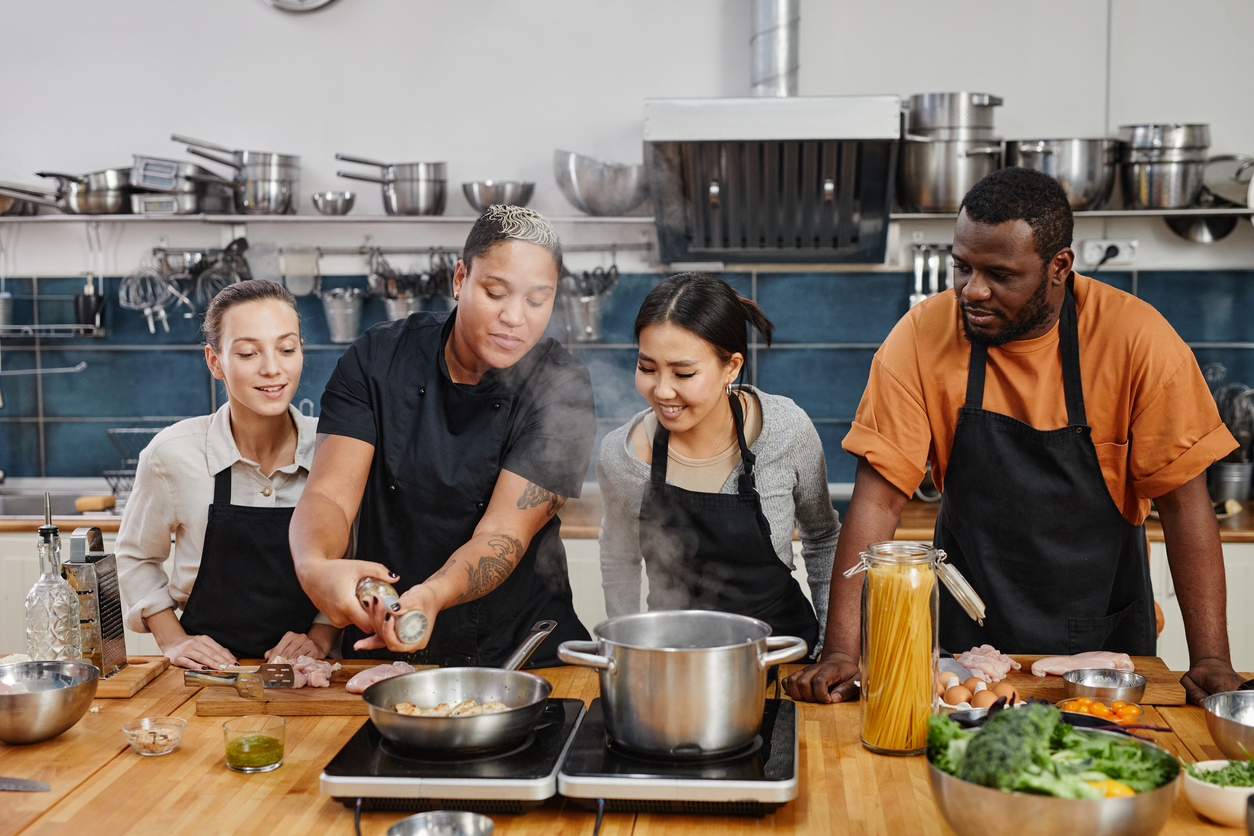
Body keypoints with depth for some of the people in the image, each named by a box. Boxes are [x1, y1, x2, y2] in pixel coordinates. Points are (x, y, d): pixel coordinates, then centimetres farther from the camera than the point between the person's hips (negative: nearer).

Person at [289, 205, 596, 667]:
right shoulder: (377, 358, -1)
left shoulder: (562, 389, -8)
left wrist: (431, 595, -37)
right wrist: (315, 567, -32)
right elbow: (329, 494, -9)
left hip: (523, 650, -2)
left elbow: (502, 535, -16)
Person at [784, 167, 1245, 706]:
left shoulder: (1136, 338, -13)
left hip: (1103, 632, 0)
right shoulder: (922, 337, -11)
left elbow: (1184, 500, -8)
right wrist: (843, 651, -20)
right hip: (967, 635, 0)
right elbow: (877, 496, -12)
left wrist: (1210, 658, -14)